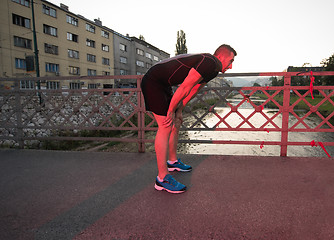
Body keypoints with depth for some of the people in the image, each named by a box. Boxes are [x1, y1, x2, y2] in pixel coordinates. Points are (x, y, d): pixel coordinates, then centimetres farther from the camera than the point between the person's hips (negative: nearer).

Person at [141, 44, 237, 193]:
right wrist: (171, 111, -15)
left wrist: (179, 111, 12)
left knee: (176, 124, 14)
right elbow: (184, 88, -23)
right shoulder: (209, 62, -19)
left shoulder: (211, 70, 14)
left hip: (163, 85, 11)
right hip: (153, 82, -11)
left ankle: (172, 162, 31)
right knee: (166, 127, -15)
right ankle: (162, 178, -9)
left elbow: (192, 91, 17)